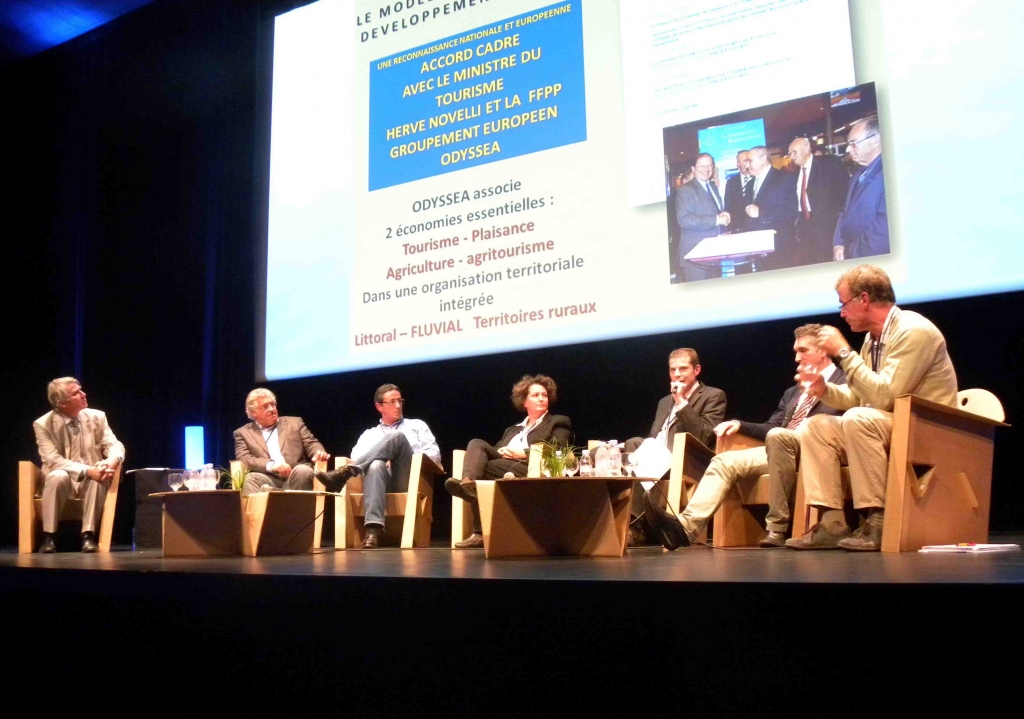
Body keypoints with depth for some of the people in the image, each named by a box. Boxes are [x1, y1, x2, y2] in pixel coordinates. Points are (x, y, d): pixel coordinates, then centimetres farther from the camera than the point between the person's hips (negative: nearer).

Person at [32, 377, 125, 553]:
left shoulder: (97, 416, -1)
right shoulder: (43, 424, -9)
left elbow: (115, 445, -5)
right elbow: (52, 460, -19)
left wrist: (111, 462, -30)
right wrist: (87, 470, -32)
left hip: (91, 481, 2)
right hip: (62, 480, -1)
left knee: (100, 477, -33)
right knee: (58, 476, -36)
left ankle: (88, 535, -28)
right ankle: (49, 536, -24)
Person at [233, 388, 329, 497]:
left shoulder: (294, 423, 21)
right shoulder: (243, 433, 16)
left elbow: (311, 444, 15)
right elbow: (243, 459, 1)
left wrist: (319, 453, -12)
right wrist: (271, 465, -18)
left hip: (295, 476, 1)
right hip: (268, 479, -1)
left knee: (303, 470, -33)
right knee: (250, 479, -33)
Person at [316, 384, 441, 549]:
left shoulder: (417, 426, 26)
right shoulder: (369, 435, 28)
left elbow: (435, 455, 14)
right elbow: (355, 460, 12)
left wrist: (413, 460, -2)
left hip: (410, 479, 0)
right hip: (383, 479, 1)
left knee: (397, 436, -27)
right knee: (376, 465, -39)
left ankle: (343, 473, -41)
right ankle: (373, 530, -56)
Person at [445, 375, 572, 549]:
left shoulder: (559, 423, 18)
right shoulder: (512, 430, 35)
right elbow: (498, 450, 24)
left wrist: (524, 453, -8)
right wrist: (501, 452, -1)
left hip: (528, 469, -5)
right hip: (503, 465, 5)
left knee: (481, 467, -30)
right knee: (477, 444, -23)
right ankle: (467, 481, -50)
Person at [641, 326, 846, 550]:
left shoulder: (844, 383, 7)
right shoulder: (793, 392, 29)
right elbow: (771, 427, 23)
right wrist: (740, 425, 6)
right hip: (779, 448, 7)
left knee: (778, 436, -37)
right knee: (725, 461, -14)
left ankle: (778, 529, -29)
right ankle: (686, 525, -35)